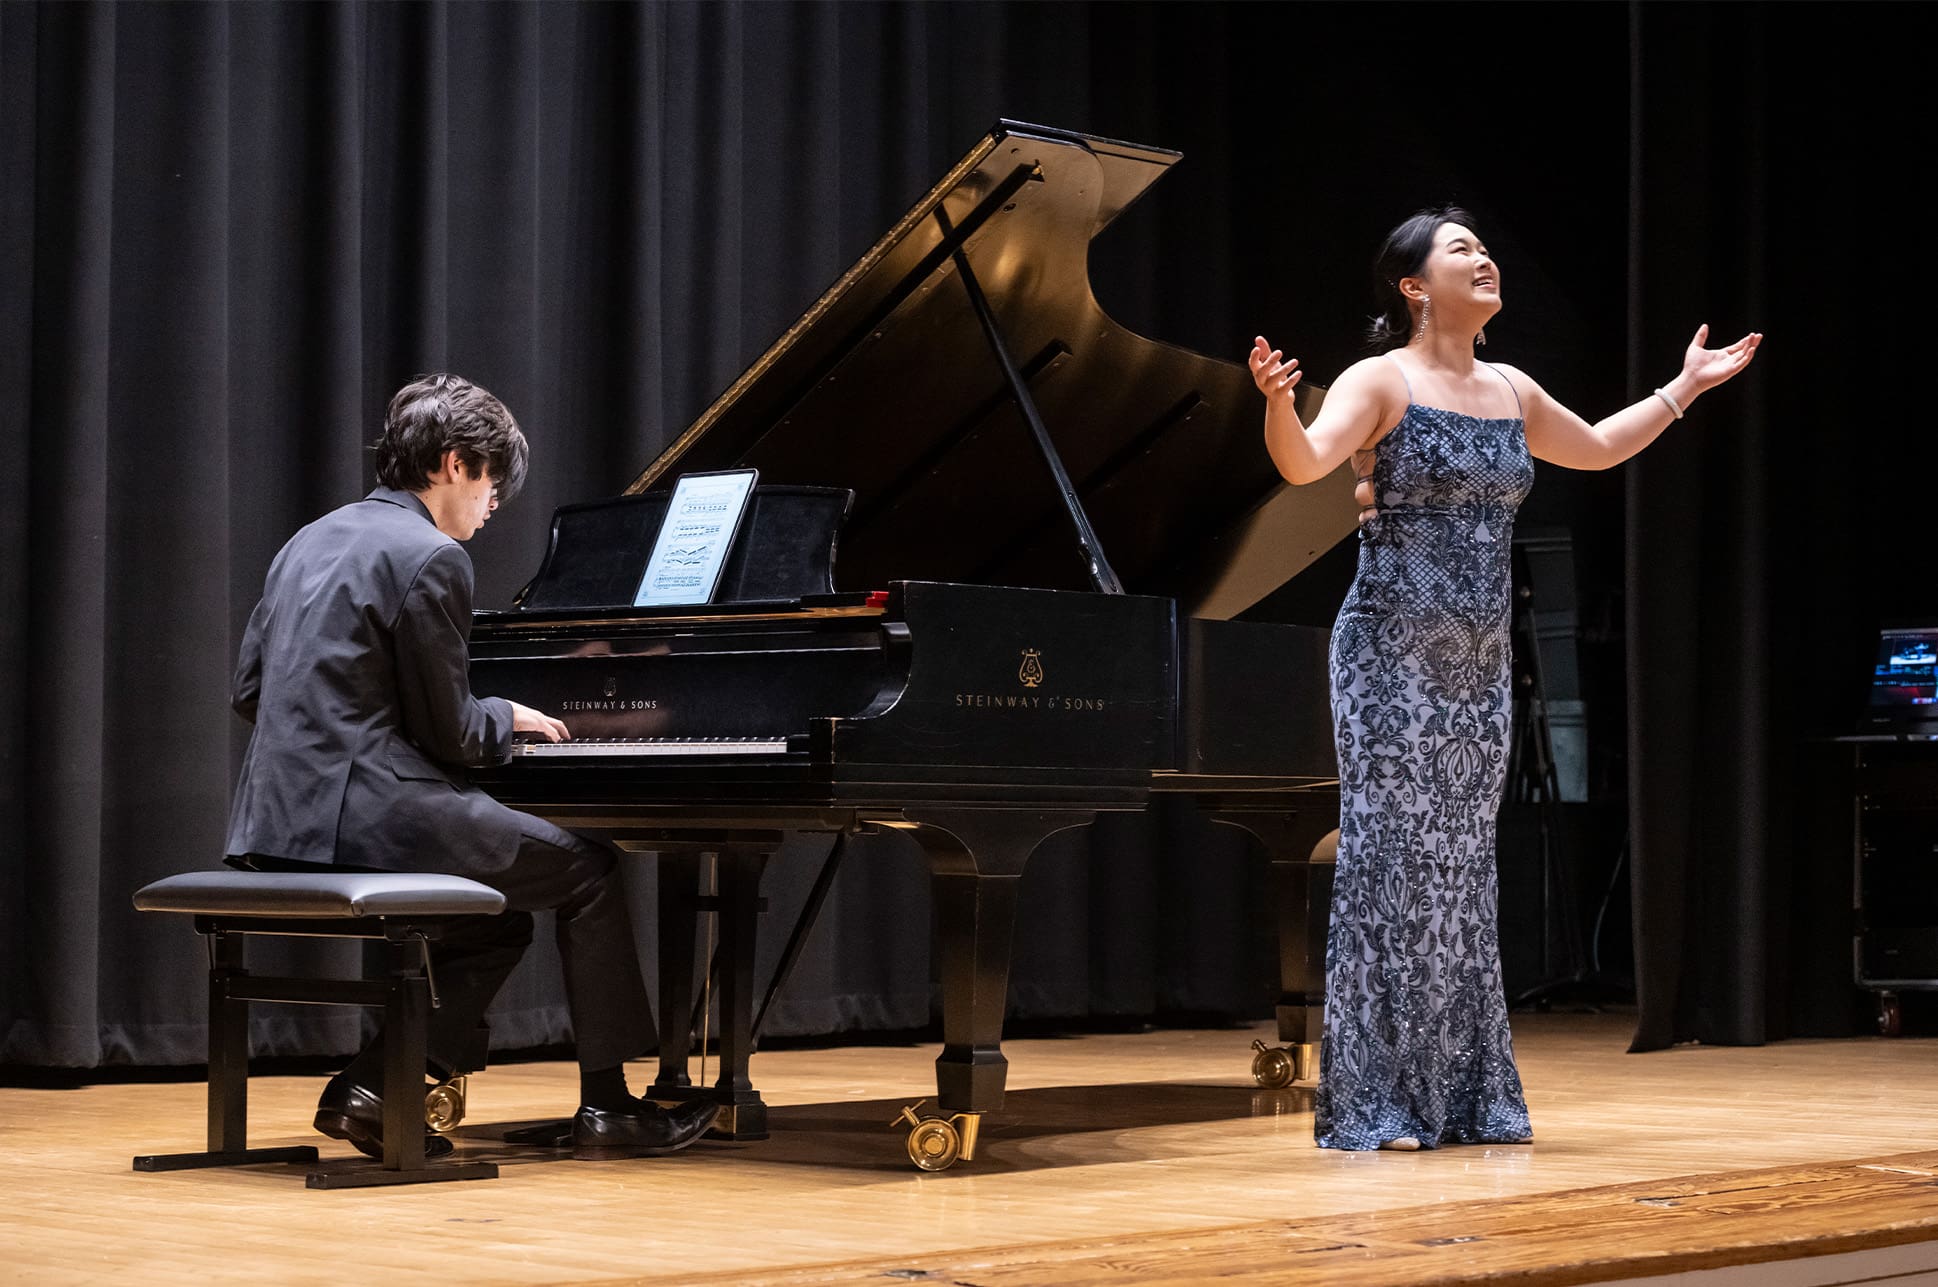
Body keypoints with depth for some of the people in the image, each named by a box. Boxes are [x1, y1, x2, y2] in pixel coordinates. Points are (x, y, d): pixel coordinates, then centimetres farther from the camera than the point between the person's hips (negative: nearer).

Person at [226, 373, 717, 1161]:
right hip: (367, 817, -9)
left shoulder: (313, 542, 17)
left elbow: (251, 690, 20)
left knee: (498, 924, 23)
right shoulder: (431, 557, -11)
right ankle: (606, 1106, 11)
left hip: (284, 821, 9)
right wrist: (507, 716, 12)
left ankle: (371, 1087, 10)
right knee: (586, 870, 7)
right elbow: (448, 733, -11)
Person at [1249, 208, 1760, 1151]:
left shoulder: (1510, 392, 13)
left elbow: (1595, 449, 31)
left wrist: (1683, 389, 32)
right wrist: (1277, 401, -43)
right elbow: (1305, 463, -24)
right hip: (1392, 653, -7)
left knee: (1462, 868, 9)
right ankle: (1371, 1101, -4)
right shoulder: (1382, 382, -7)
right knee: (1390, 858, -8)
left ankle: (1465, 1095, 15)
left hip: (1477, 663, 7)